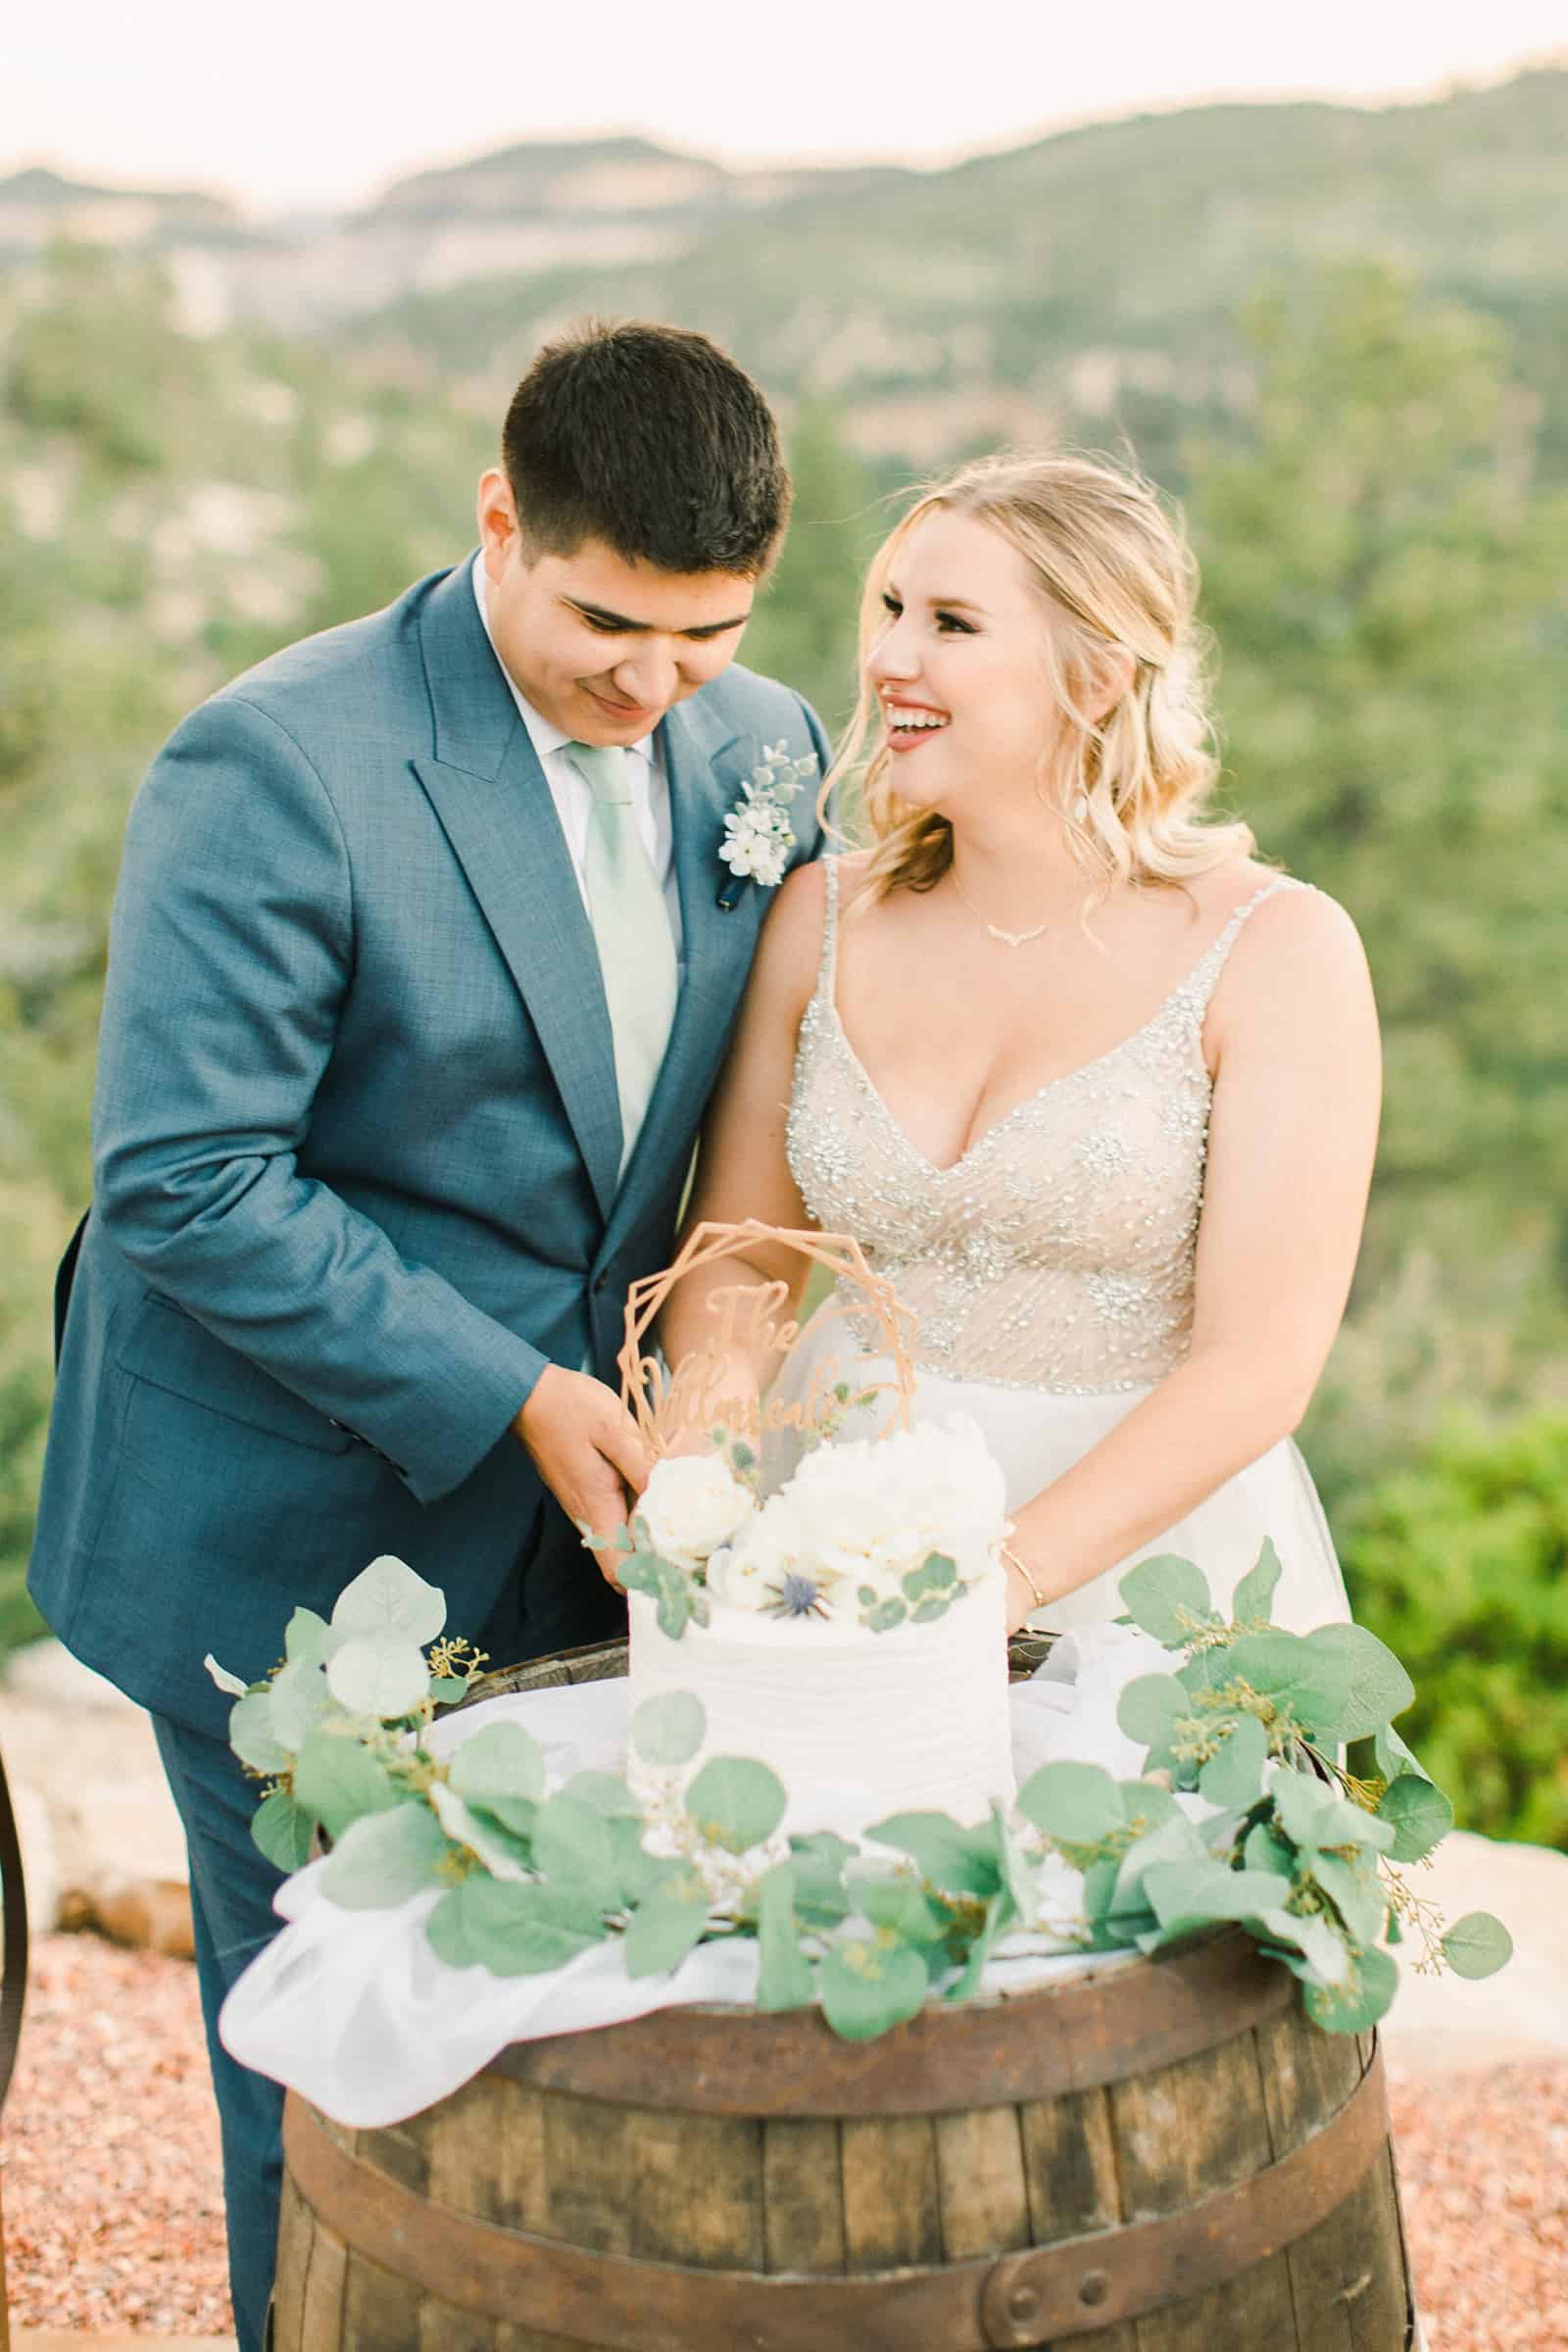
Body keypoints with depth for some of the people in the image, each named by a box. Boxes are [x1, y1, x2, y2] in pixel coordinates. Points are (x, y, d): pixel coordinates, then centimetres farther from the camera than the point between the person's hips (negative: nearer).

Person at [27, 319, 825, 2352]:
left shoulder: (763, 751, 1)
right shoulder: (273, 770, -18)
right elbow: (182, 1186, -19)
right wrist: (506, 1395, -20)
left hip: (568, 1516, 5)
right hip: (298, 1542, -5)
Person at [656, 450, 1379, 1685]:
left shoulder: (1278, 949, -9)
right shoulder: (826, 918, 2)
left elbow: (1257, 1364, -13)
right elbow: (739, 1259, 8)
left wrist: (997, 1581, -22)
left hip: (1140, 1568, -3)